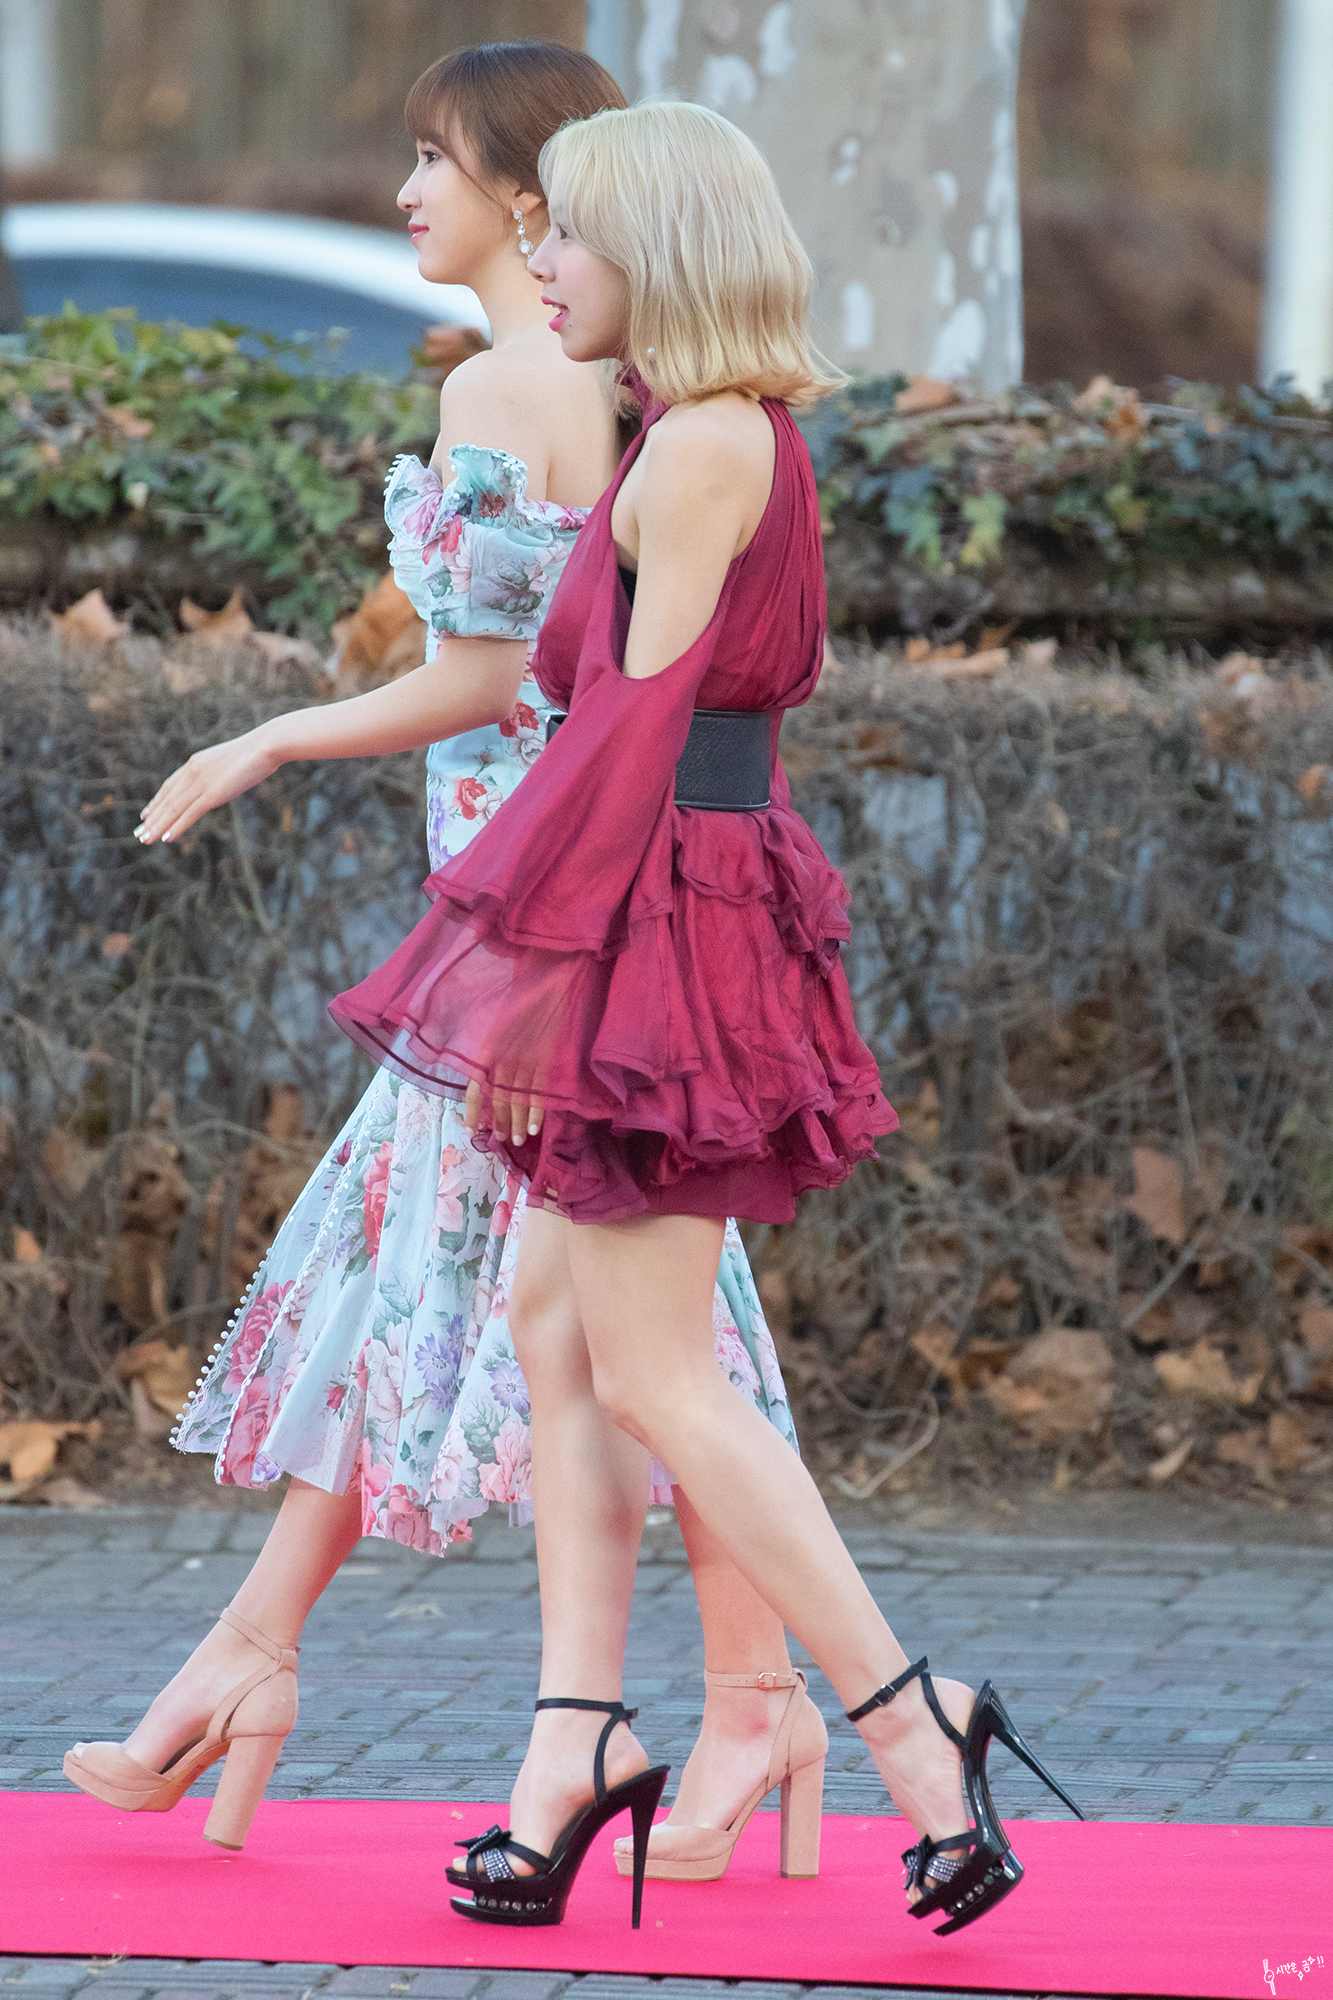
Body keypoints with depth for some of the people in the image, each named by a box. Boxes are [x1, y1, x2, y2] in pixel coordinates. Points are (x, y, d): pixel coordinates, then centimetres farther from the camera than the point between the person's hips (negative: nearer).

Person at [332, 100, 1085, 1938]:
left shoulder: (702, 443, -14)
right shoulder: (743, 437, 15)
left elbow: (639, 715, -19)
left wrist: (535, 957, -19)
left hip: (666, 903, -10)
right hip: (696, 899, 10)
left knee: (652, 1366, -6)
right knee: (558, 1310, 11)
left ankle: (907, 1720, -4)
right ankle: (581, 1731, 11)